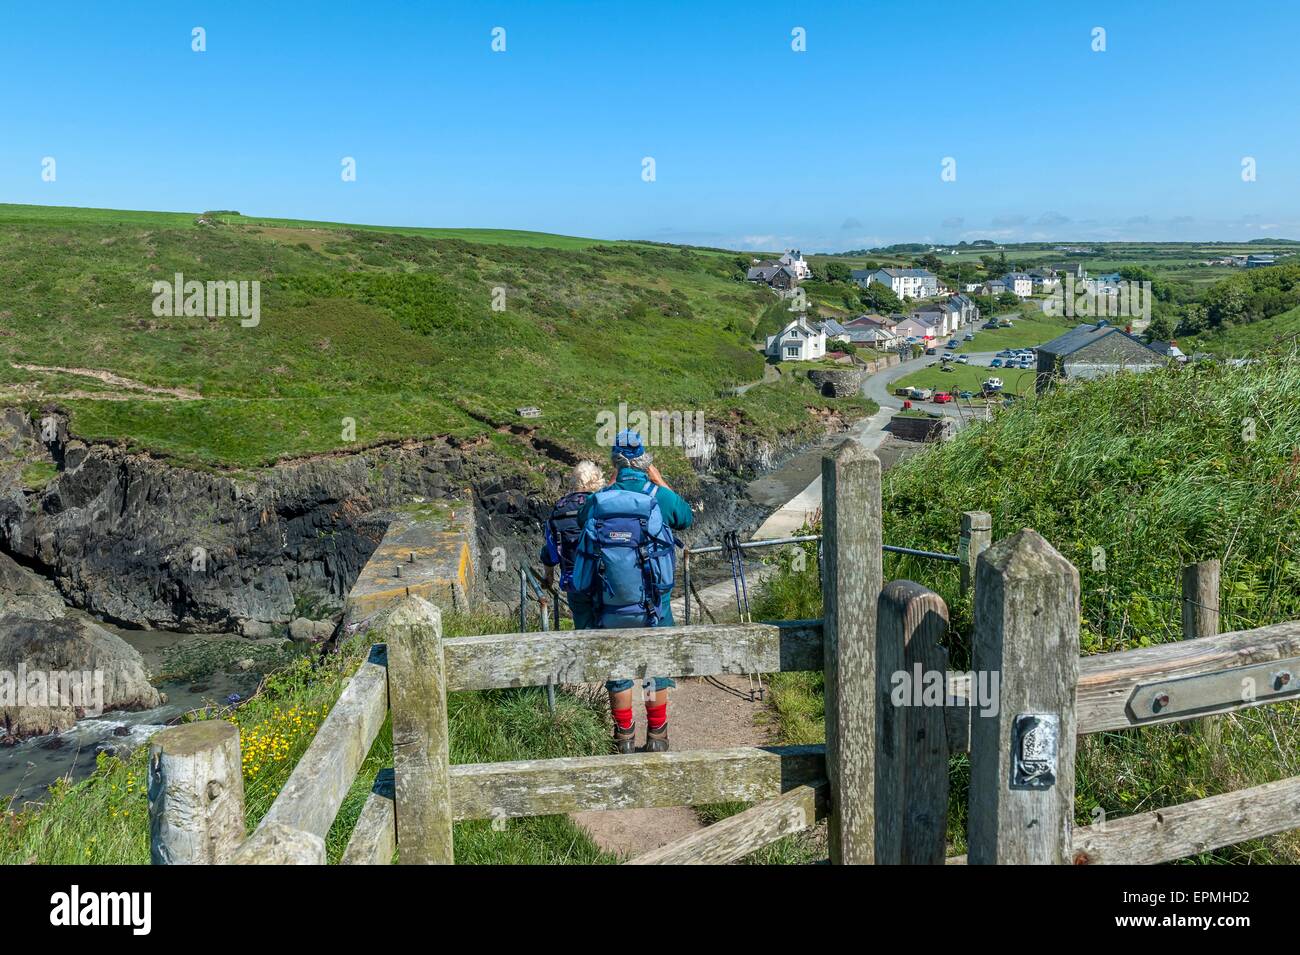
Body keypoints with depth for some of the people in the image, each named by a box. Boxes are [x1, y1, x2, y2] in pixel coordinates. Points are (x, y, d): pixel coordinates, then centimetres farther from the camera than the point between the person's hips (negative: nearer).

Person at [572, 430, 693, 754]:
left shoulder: (598, 500, -6)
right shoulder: (661, 497, -9)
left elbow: (581, 519, 17)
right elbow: (687, 519, 12)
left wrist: (610, 487, 15)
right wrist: (659, 481, 15)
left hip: (610, 609, 1)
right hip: (652, 606, -1)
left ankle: (624, 739, 24)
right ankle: (657, 739, 23)